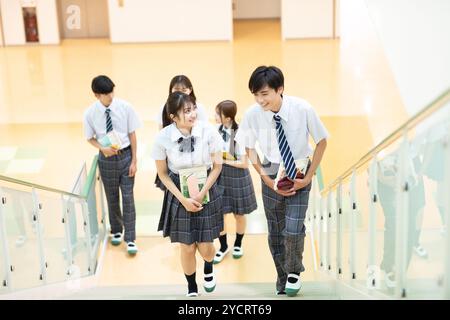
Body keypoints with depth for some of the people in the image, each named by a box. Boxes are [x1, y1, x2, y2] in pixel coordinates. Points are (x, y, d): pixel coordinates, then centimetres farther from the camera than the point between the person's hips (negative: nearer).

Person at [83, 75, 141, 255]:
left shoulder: (125, 108, -13)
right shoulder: (90, 113, -11)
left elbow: (132, 134, -5)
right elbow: (90, 138, 2)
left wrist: (134, 160, -5)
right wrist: (102, 148, -19)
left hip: (125, 155, -1)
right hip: (106, 158, 1)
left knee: (128, 197, -1)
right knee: (112, 198, 16)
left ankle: (130, 239, 8)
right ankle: (116, 231, 38)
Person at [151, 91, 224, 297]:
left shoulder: (208, 131, -18)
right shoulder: (163, 137, -18)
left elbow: (217, 166, -5)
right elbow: (162, 173, -5)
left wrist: (201, 194, -11)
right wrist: (183, 199, -11)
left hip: (207, 191, 0)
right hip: (179, 194, 0)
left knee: (205, 247, 4)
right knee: (187, 248, 6)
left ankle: (208, 269, 43)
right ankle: (191, 288, 33)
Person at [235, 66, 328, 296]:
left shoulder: (302, 109, -23)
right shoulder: (252, 114, -19)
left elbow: (321, 141, -7)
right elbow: (250, 149, 0)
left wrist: (308, 177, -10)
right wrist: (266, 178, -8)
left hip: (298, 174, -2)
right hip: (272, 175, 2)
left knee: (293, 230, -13)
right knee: (275, 232, 9)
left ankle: (293, 272, 18)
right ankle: (282, 280, 32)